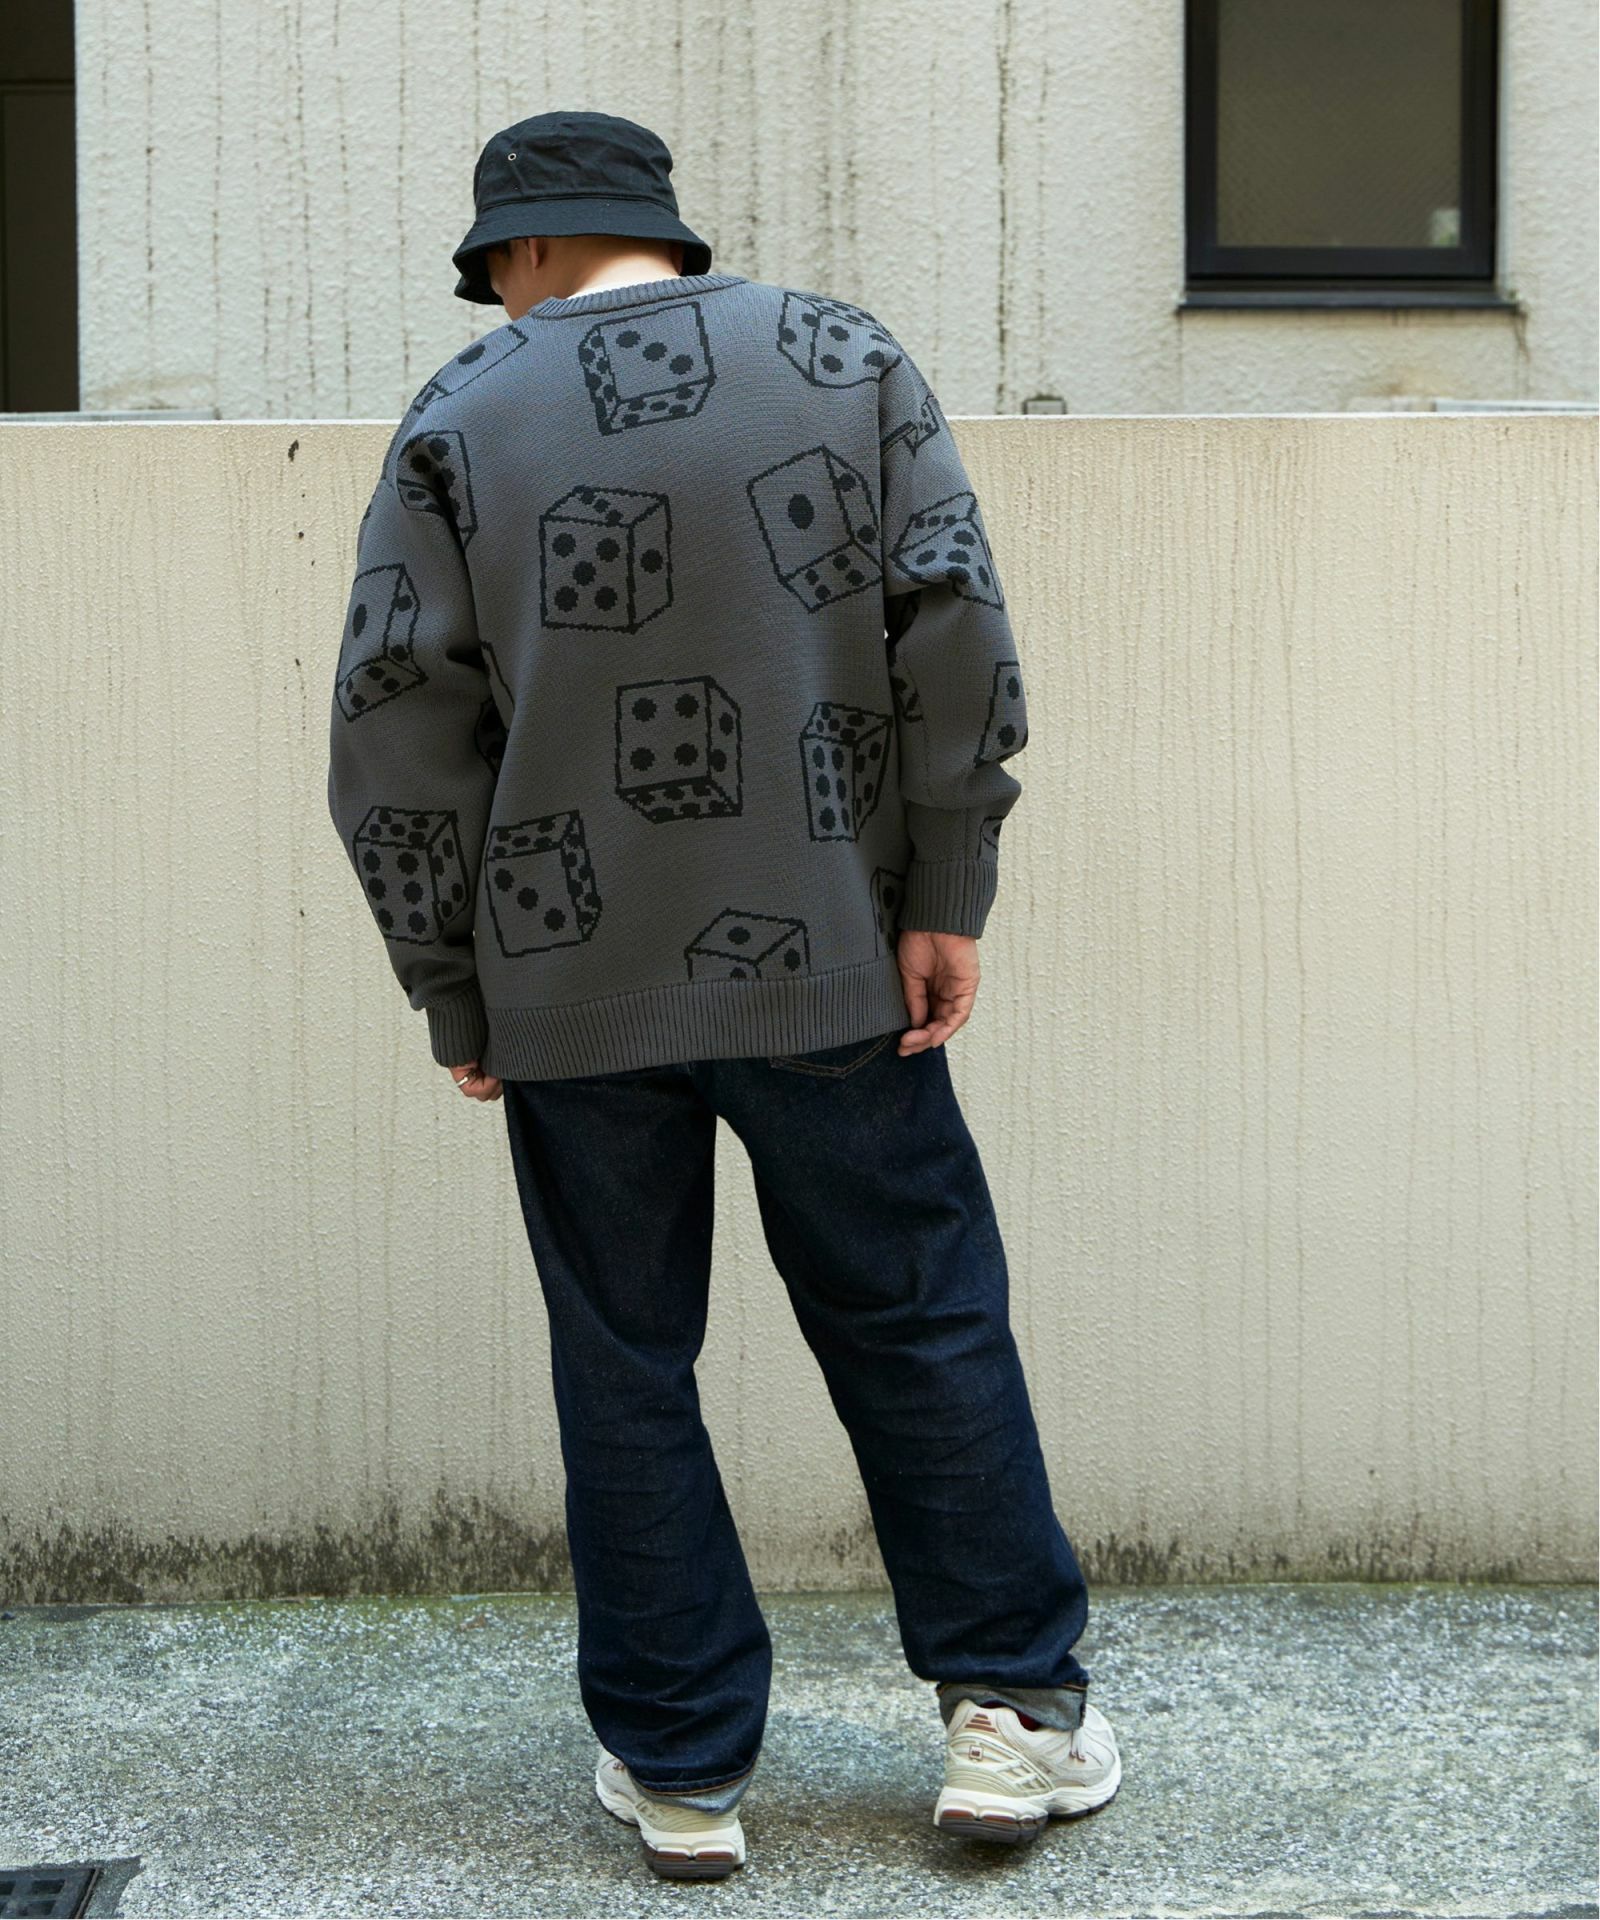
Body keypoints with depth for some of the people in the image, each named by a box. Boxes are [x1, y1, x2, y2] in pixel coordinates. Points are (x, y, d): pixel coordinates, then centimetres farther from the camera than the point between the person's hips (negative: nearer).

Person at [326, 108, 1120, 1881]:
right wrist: (946, 897, -2)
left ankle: (679, 1768, 17)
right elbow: (955, 628, -5)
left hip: (569, 989, 0)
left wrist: (454, 996, 4)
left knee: (625, 1369, 10)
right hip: (826, 962, 1)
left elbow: (394, 733, -3)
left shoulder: (458, 421, 2)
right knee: (920, 1325, 12)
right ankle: (1013, 1710, 18)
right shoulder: (845, 359, 5)